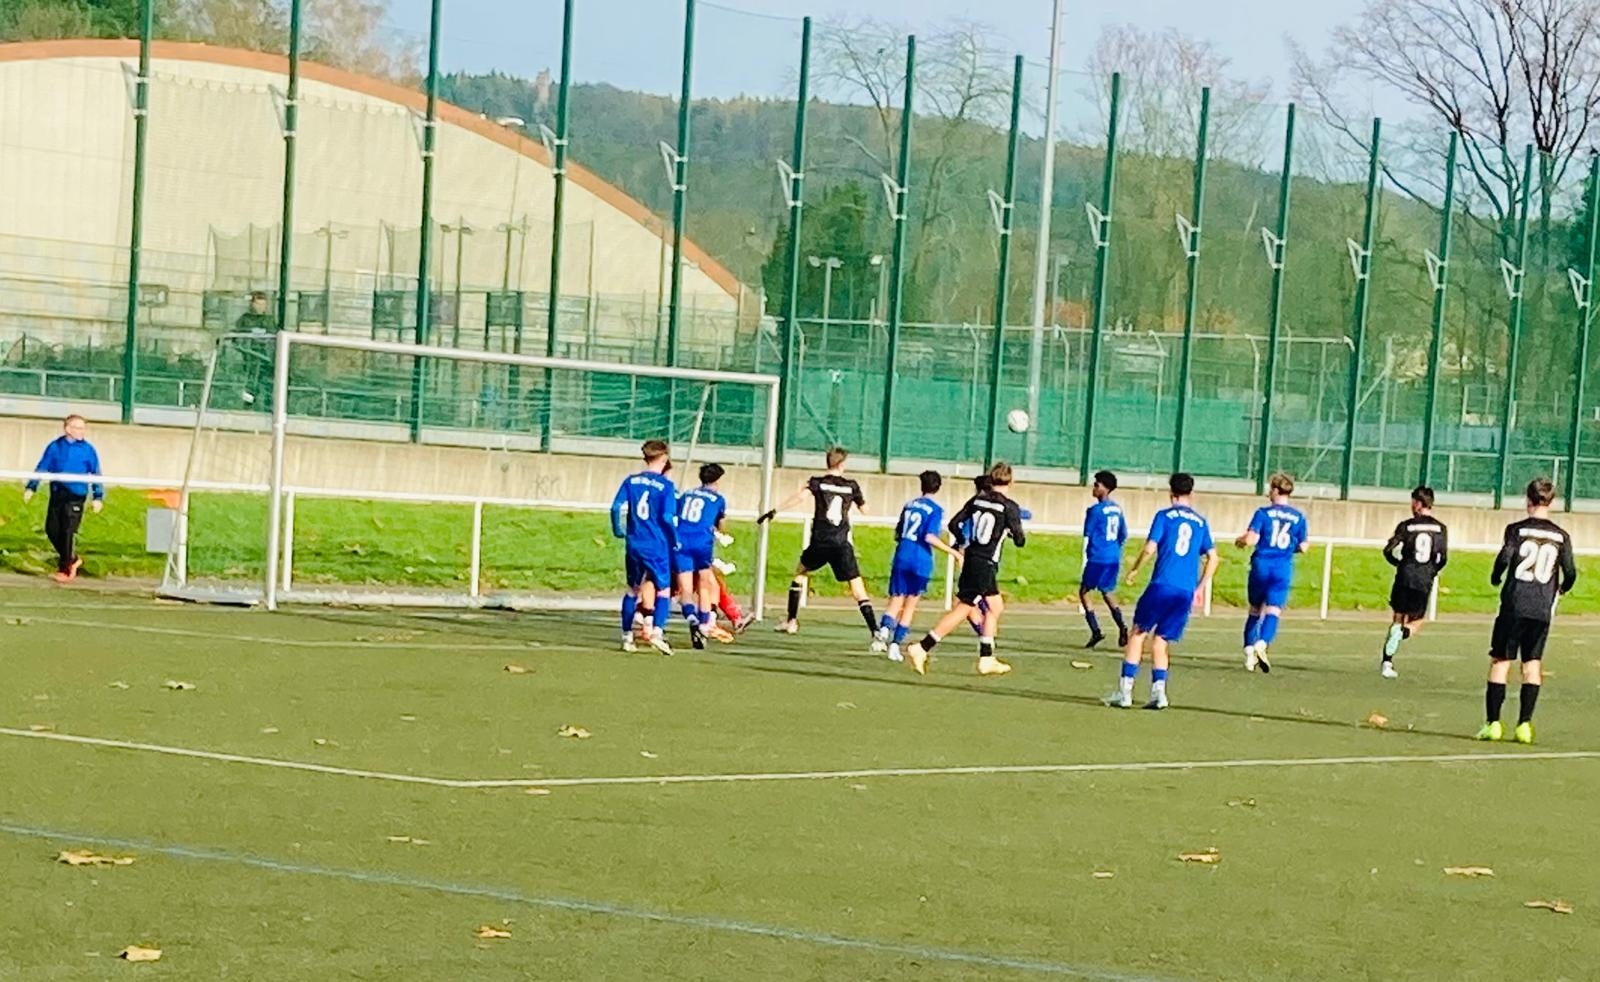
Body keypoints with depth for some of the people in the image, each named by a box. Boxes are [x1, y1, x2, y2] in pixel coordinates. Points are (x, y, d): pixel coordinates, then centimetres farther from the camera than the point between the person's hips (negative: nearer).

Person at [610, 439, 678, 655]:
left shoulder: (631, 481, 4)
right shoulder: (666, 485, -8)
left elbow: (617, 508, -1)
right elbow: (667, 517, -14)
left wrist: (621, 533, 12)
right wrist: (675, 541, -1)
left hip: (634, 544, 4)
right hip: (657, 546, -4)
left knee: (633, 590, 17)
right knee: (663, 589, 4)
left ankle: (627, 636, 19)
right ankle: (657, 631, -15)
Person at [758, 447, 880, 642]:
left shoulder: (818, 482, 3)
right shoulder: (851, 486, 8)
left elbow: (800, 496, -15)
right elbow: (864, 510, 18)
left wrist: (775, 511, -13)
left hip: (820, 541, 0)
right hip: (842, 544, 0)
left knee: (800, 572, 28)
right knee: (858, 589, -1)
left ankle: (791, 621, 26)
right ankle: (875, 632, -15)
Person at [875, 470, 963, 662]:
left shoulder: (909, 505, 12)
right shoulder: (936, 510, -5)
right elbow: (930, 537, -17)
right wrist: (953, 552, -14)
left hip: (901, 558, 3)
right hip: (921, 561, -3)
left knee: (896, 600, 3)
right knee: (911, 604, 8)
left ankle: (885, 627, -27)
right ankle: (895, 644, 5)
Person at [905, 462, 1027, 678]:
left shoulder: (977, 499, 6)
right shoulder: (1010, 507, -10)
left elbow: (954, 524, 5)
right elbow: (1020, 541, -9)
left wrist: (963, 543, 23)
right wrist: (1016, 533, 14)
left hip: (971, 560, 7)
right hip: (986, 565, -7)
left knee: (995, 607, 19)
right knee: (962, 609, -6)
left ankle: (987, 659, 20)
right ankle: (922, 648, -12)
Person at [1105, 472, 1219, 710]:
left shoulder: (1164, 516, 1)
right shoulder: (1201, 522, 14)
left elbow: (1150, 548, -7)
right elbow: (1212, 558, 14)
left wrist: (1134, 569, 9)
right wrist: (1199, 589, 21)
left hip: (1162, 585, -4)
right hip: (1186, 592, 4)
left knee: (1138, 633, 6)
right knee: (1161, 640, 11)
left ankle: (1125, 690, 1)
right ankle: (1158, 692, -2)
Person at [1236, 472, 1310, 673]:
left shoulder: (1264, 512, -4)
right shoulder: (1298, 517, 4)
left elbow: (1251, 539, -13)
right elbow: (1303, 547, 7)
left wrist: (1240, 541, 8)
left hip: (1261, 565, 0)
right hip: (1283, 568, 0)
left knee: (1255, 610, 14)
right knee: (1273, 610, -7)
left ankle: (1249, 651, 8)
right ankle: (1262, 643, -31)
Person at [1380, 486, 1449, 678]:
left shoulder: (1406, 526, -2)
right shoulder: (1440, 529, 3)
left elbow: (1389, 551, -4)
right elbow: (1443, 558, 2)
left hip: (1405, 578, -1)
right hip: (1424, 583, 1)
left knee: (1397, 619, 10)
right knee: (1416, 622, 14)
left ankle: (1387, 662, 3)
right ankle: (1404, 632, -22)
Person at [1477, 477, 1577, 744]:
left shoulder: (1517, 530, -3)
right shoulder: (1561, 536, 3)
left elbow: (1504, 558, -15)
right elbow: (1571, 572, 1)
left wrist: (1495, 579, 5)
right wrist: (1563, 588, 23)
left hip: (1514, 605, -2)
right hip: (1542, 610, 2)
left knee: (1500, 662, 4)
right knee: (1533, 665, 8)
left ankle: (1493, 723, 0)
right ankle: (1524, 724, 2)